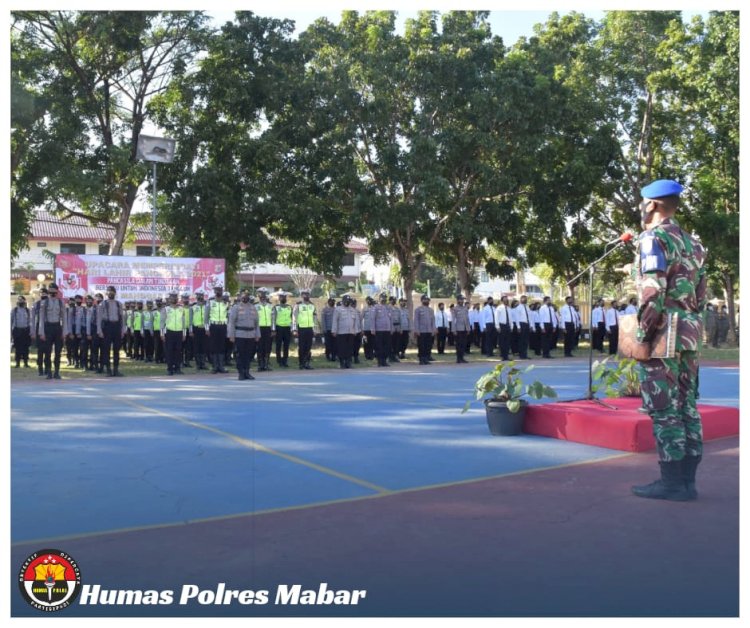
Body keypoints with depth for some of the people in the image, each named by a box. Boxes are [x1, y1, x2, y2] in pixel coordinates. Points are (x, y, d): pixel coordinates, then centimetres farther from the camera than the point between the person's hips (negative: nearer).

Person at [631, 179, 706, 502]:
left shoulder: (654, 238, -9)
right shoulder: (691, 242, 18)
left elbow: (653, 292, -19)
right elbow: (700, 294, 18)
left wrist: (643, 333, -14)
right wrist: (693, 326, 21)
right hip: (689, 334, 9)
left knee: (664, 409, -5)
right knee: (686, 407, 10)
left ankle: (672, 481, -1)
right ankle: (687, 480, 16)